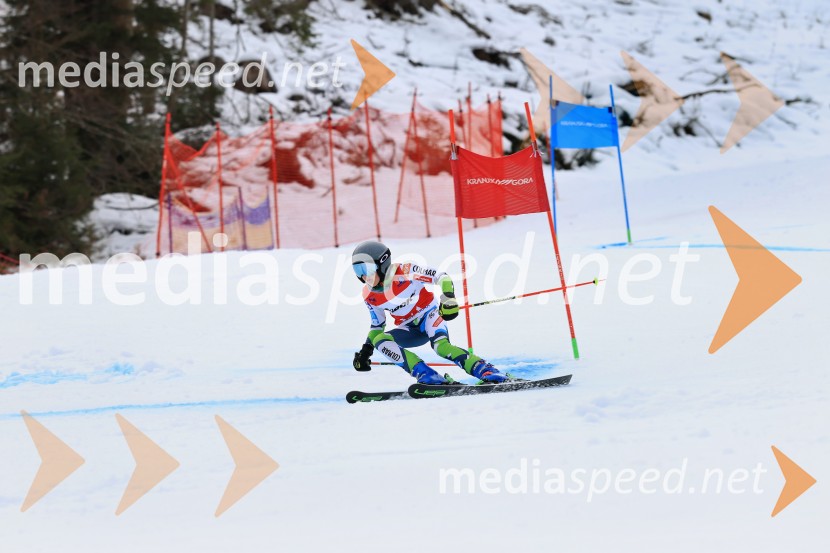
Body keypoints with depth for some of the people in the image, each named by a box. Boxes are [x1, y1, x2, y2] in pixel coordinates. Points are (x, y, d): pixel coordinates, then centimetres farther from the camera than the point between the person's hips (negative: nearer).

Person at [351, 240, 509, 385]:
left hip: (428, 314, -6)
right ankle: (429, 377, -31)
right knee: (379, 341, -22)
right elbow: (377, 325, 13)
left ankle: (487, 372, -38)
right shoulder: (369, 296, -3)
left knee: (441, 346, -36)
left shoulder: (404, 272, -20)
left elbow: (441, 277, -20)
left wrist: (449, 298, -38)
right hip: (410, 330, 6)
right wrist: (366, 351, 3)